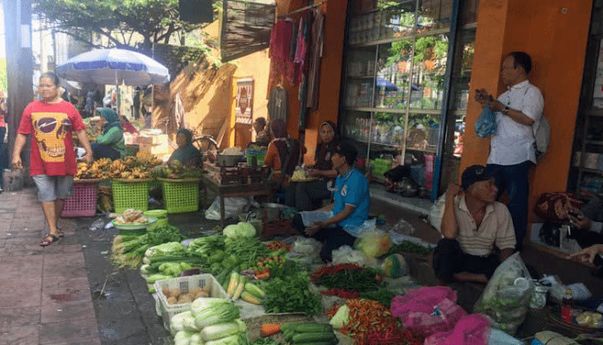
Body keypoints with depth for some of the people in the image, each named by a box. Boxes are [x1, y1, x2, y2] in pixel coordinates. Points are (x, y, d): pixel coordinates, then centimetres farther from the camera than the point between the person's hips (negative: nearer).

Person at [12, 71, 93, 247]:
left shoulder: (69, 108, -2)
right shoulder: (31, 108, 1)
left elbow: (80, 131, 0)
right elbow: (22, 133, 2)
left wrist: (88, 151, -6)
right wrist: (16, 154, -5)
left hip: (65, 162, 0)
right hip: (41, 163, 0)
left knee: (61, 196, 12)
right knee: (46, 196, 1)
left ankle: (54, 226, 31)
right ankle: (53, 231, 7)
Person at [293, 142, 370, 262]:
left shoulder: (357, 179, -21)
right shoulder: (340, 177, 8)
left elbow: (348, 211, -20)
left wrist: (323, 225, -22)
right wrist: (314, 213, 11)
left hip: (350, 227, -9)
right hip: (336, 217, 9)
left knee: (326, 253, -31)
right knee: (299, 219, -2)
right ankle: (326, 242, -3)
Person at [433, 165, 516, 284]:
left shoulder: (501, 210, -5)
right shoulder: (452, 206, -14)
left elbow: (507, 246, -4)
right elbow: (449, 235, -33)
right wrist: (450, 197, -28)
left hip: (483, 262, 4)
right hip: (456, 260, -4)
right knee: (447, 244, -36)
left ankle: (457, 276, -17)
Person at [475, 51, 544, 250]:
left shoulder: (531, 92, -1)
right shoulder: (505, 94, 23)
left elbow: (528, 119, -18)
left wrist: (502, 108, -11)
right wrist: (488, 102, 16)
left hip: (517, 158, -8)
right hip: (496, 157, 8)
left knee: (516, 203, -1)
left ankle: (515, 246, 9)